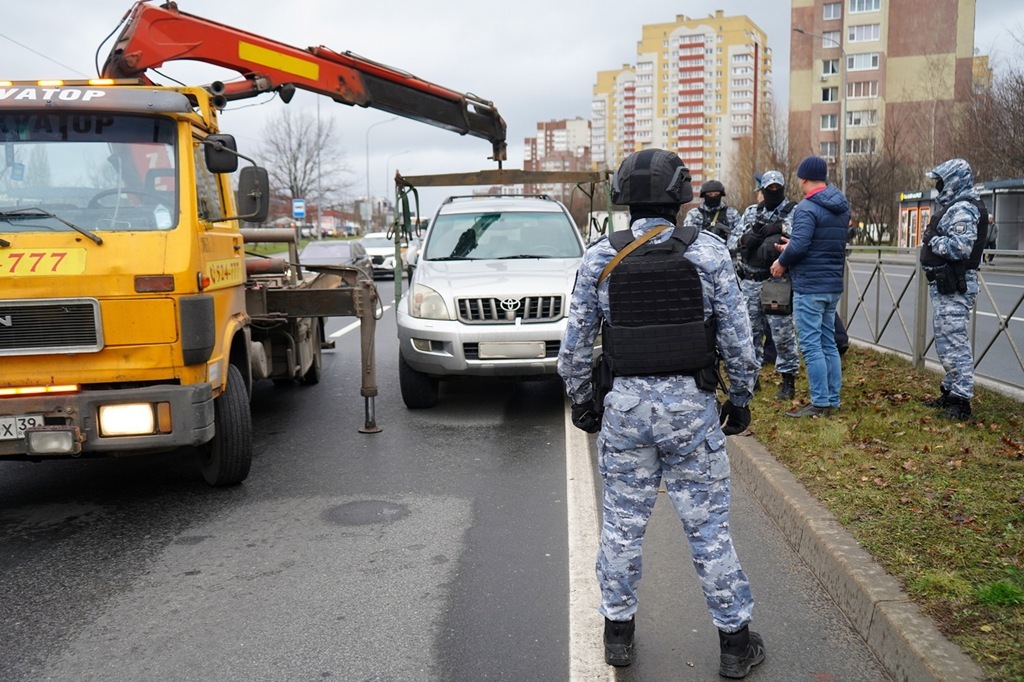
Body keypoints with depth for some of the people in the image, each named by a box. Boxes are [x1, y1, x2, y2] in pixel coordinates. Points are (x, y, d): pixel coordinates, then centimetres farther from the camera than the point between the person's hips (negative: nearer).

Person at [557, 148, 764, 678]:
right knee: (708, 526, 9)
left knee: (622, 524, 14)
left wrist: (580, 397, 15)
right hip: (692, 404, -1)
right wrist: (741, 397, 10)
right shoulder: (708, 252, -5)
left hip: (624, 403, 1)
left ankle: (618, 631, 26)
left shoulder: (599, 257, -2)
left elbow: (575, 341, 2)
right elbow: (737, 337, -2)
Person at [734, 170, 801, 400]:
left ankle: (788, 380, 5)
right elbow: (738, 243, 4)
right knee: (750, 331, 9)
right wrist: (754, 232, -12)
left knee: (782, 332, -4)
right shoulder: (751, 212, 13)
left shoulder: (794, 212, 1)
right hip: (750, 282, 4)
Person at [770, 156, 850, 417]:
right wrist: (793, 249, 13)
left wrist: (782, 261, -6)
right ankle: (833, 399, 19)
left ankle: (820, 403, -3)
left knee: (811, 345, -4)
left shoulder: (806, 208, -15)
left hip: (809, 286, -9)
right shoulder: (841, 207, 12)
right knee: (828, 343, 14)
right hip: (833, 285, 9)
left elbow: (799, 245, -25)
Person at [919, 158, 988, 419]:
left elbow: (961, 247, -27)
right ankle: (950, 391, 30)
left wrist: (933, 240, -14)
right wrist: (933, 240, 4)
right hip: (945, 285, 11)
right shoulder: (953, 207, 18)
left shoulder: (963, 210, -16)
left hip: (955, 287, -11)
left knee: (954, 342, -10)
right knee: (946, 341, 19)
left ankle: (961, 400, -7)